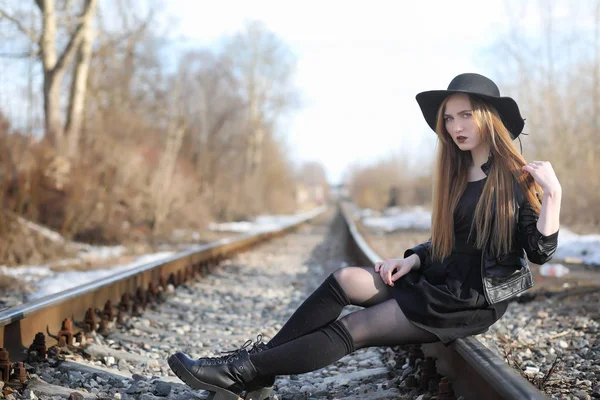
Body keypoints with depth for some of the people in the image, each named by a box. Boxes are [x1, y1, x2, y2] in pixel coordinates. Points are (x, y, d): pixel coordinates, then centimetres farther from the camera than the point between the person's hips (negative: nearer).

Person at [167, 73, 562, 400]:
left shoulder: (518, 179, -11)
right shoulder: (457, 174, 11)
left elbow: (540, 252, -13)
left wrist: (553, 194, -25)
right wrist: (412, 259, 0)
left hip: (473, 302, -7)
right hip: (436, 281, 7)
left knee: (353, 328, -17)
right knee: (344, 279, -13)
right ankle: (258, 368, -16)